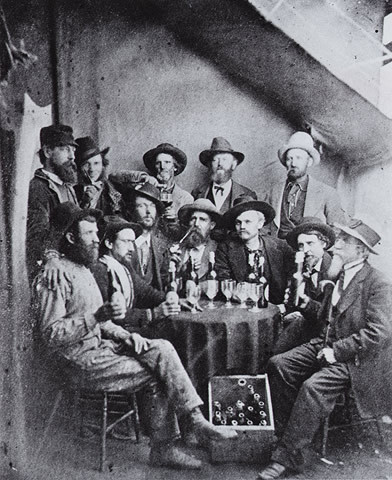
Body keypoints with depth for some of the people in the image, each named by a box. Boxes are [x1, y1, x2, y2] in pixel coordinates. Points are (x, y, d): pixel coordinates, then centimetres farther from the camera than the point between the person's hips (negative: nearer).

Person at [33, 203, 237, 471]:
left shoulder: (84, 270, 17)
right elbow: (50, 335, -19)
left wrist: (125, 335, 1)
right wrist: (97, 317, -29)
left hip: (102, 346, 8)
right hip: (81, 361, -8)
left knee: (162, 348, -13)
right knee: (157, 377, -16)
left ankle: (196, 419, -12)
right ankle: (163, 449, -1)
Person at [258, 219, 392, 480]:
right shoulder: (340, 275, 12)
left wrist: (336, 351, -22)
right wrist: (308, 303, 7)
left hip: (354, 358, -8)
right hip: (327, 345, 8)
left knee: (314, 387, -29)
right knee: (278, 365, -10)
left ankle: (287, 457, -17)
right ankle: (284, 433, -1)